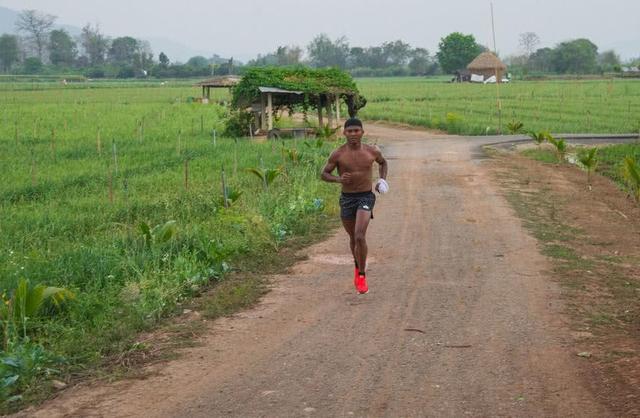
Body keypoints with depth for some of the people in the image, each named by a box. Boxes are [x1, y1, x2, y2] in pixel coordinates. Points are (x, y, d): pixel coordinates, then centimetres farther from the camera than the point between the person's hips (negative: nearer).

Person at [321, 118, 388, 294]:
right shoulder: (338, 154, -7)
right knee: (353, 238, 18)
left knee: (360, 236, -21)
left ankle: (361, 276, -6)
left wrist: (382, 179, 3)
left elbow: (383, 162, 19)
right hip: (347, 199, 2)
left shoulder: (372, 151, -4)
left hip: (366, 197, -2)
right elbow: (324, 174, 2)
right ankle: (358, 265, 47)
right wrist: (338, 179, -18)